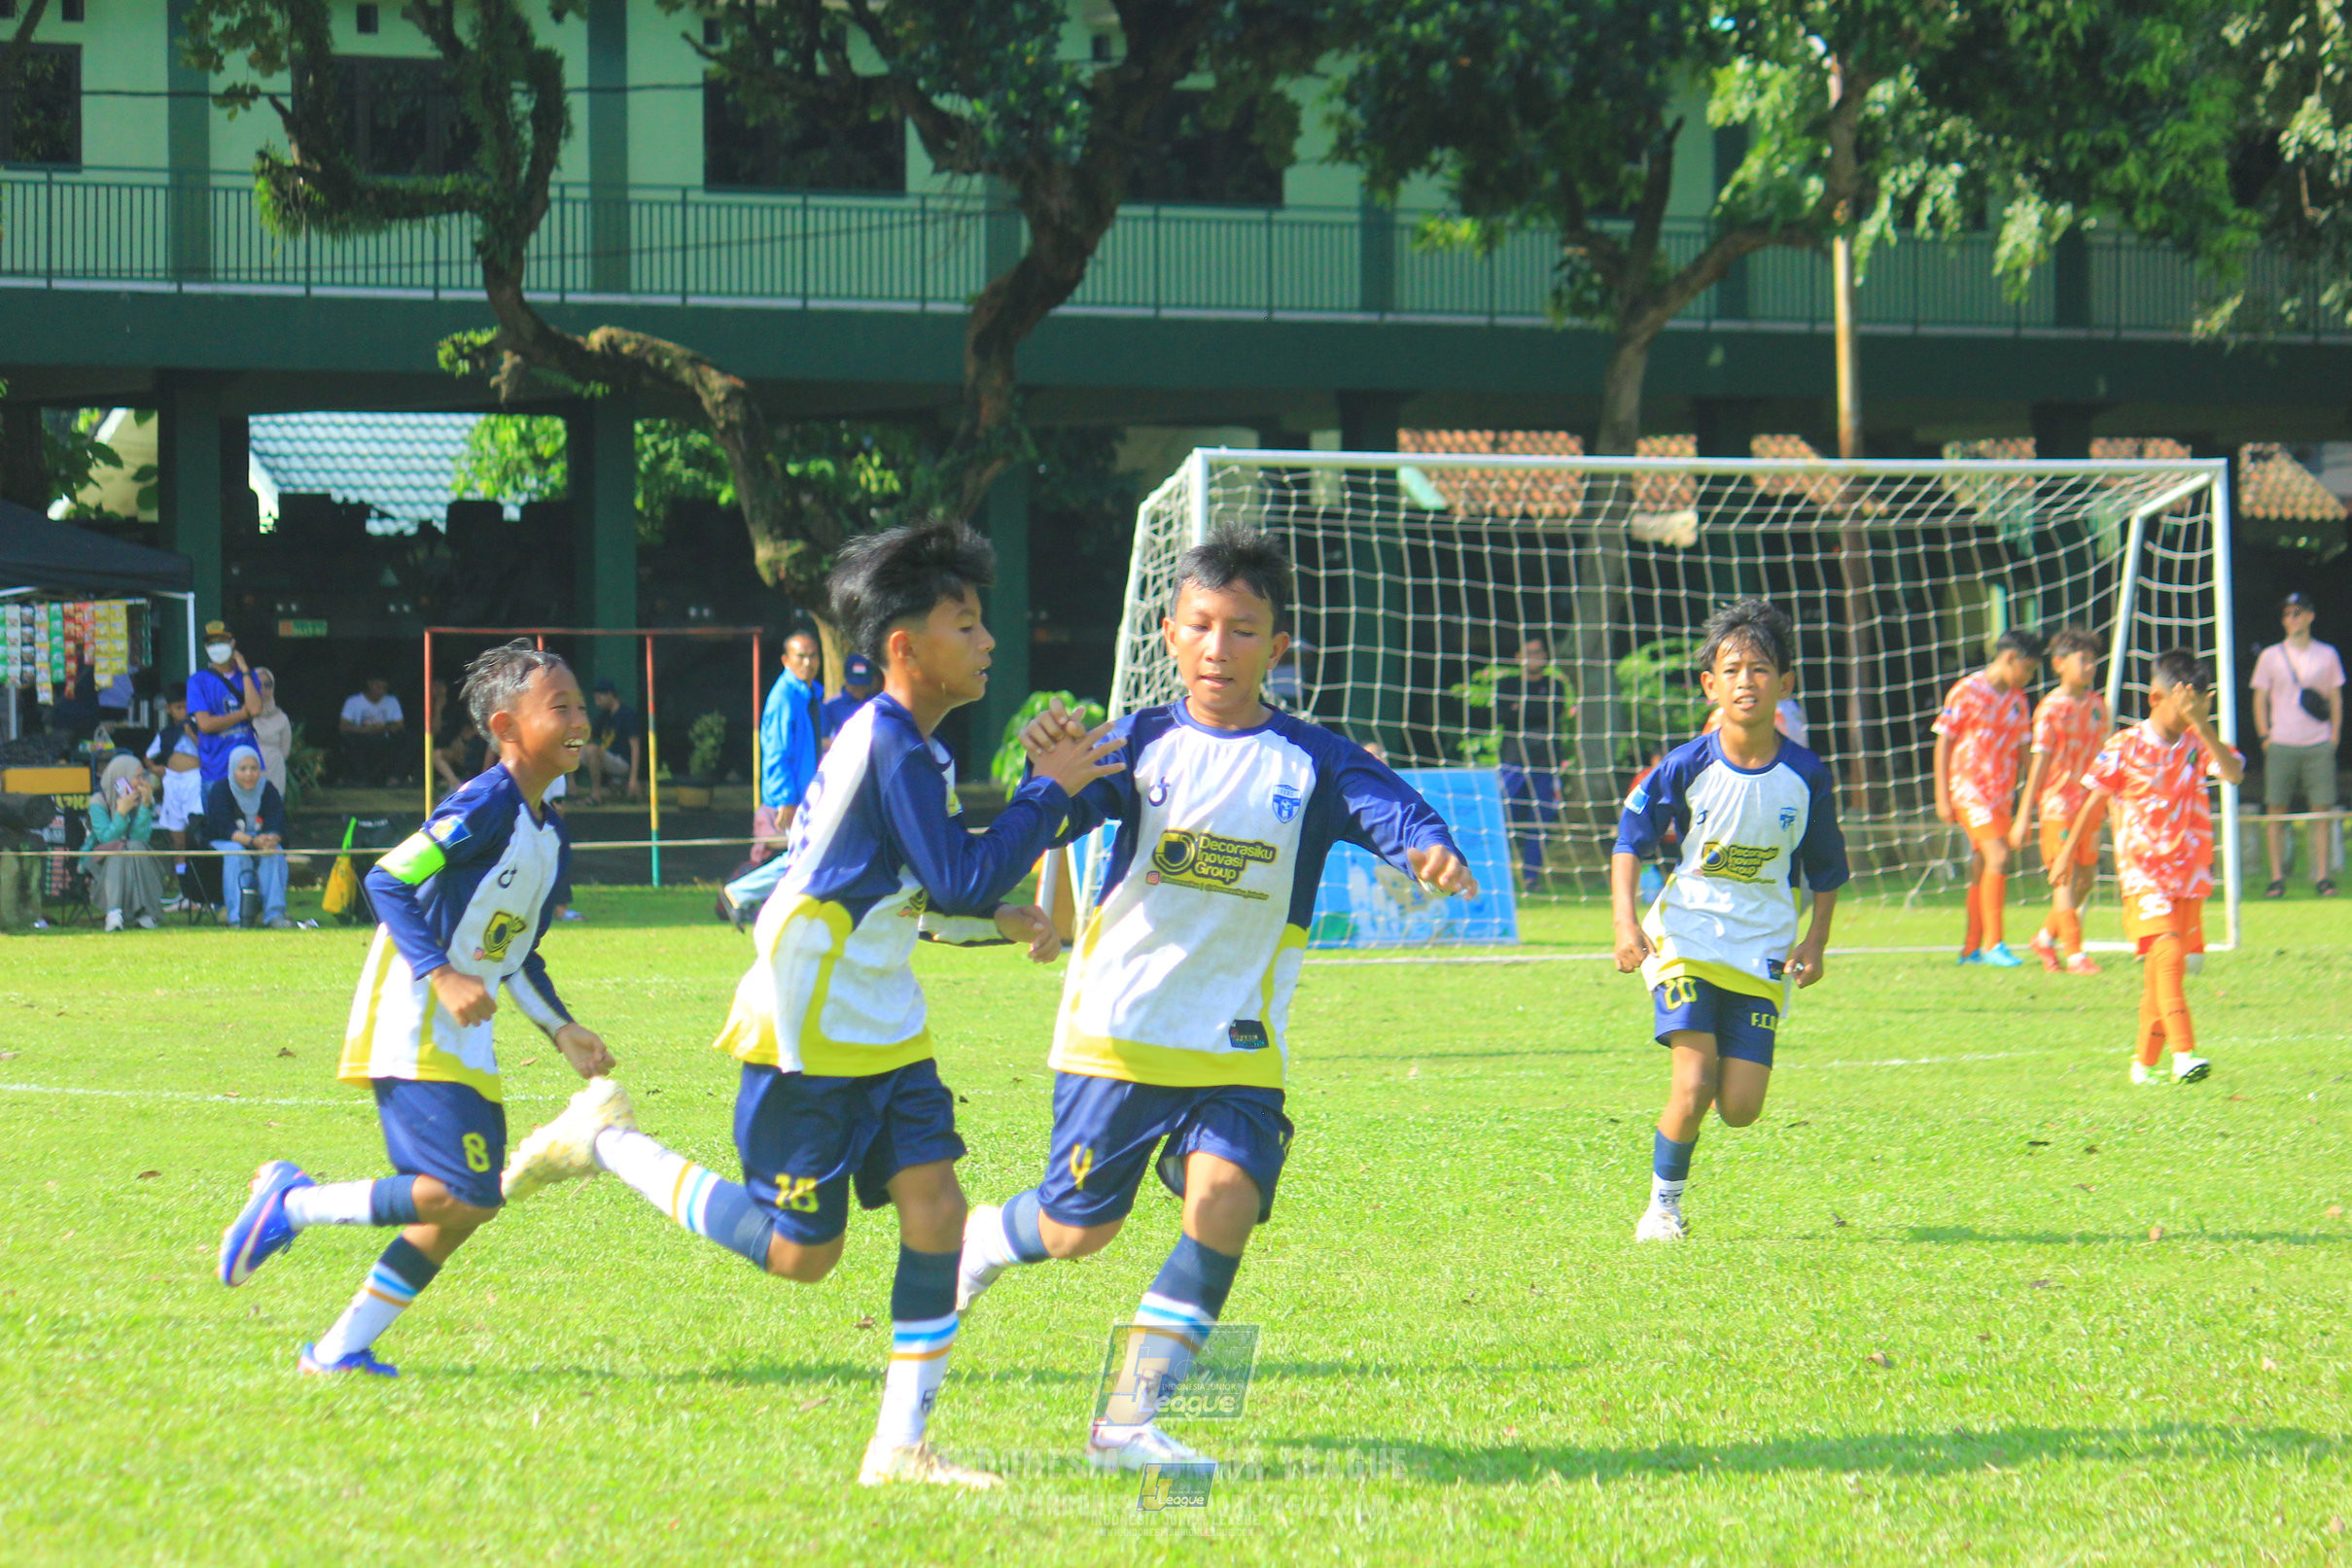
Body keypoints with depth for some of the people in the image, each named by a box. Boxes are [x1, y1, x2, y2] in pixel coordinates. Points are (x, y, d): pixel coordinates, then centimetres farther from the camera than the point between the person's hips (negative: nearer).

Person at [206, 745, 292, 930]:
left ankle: (275, 915, -32)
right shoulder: (220, 792, -11)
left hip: (260, 841, 3)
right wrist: (253, 841, -40)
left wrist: (271, 841, -37)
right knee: (236, 853, -36)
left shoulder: (268, 790, -1)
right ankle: (237, 919, -40)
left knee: (275, 853, -29)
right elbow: (226, 829, -23)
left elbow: (277, 825, -12)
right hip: (222, 844, -3)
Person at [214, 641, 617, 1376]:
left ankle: (340, 1348, 12)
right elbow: (386, 882, -18)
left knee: (468, 1207, 7)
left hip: (463, 1040, 10)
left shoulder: (549, 838, 15)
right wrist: (442, 976, -26)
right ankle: (293, 1202, -4)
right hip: (411, 1029, -10)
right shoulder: (486, 806, -14)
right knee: (460, 1194, -18)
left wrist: (564, 1032, 14)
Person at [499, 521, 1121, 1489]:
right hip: (811, 1033, -9)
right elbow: (964, 880, -24)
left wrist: (998, 921, 11)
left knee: (935, 1209, -4)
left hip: (884, 1032, 9)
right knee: (799, 1253, -2)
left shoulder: (911, 746, 11)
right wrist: (1049, 791, -17)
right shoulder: (892, 746, -20)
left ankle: (899, 1445, -1)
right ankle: (606, 1145, 14)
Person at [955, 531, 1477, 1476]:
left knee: (1227, 1195, -20)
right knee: (1079, 1229, 5)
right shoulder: (1142, 744, 0)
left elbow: (1391, 812, -15)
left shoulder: (1312, 763, 0)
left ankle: (1129, 1418, -15)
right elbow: (1055, 824, -11)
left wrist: (1432, 852, -38)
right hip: (1119, 1031, -1)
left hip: (1238, 1044, 1)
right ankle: (985, 1239, 42)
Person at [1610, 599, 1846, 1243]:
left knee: (1741, 1107, -7)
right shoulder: (1688, 767, -8)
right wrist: (1625, 920, -9)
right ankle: (1663, 1207, 6)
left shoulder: (1805, 777, -3)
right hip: (1686, 939, -2)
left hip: (1762, 950, 2)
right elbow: (1631, 835, 2)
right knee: (1693, 1088, -16)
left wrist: (1815, 940, 0)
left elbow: (1825, 868, 10)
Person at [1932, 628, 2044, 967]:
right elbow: (1943, 743, -4)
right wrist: (1942, 796, -8)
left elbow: (2022, 749, 19)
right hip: (1970, 787, -7)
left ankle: (1972, 949, 14)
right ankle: (1993, 943, -20)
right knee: (1998, 857, -19)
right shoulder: (1966, 692, -6)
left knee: (1984, 869, 8)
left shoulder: (2017, 700, 13)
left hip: (2002, 794, 7)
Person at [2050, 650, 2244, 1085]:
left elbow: (2233, 772, -14)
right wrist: (2067, 853, 9)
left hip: (2189, 876, 4)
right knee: (2167, 952, -21)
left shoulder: (2196, 745, 4)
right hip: (2144, 873, -4)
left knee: (2164, 971, 8)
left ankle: (2144, 1062, 19)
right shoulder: (2125, 748, -3)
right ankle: (2182, 1054, -30)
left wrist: (2204, 728, -23)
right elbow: (2095, 803, 6)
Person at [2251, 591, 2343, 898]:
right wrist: (2265, 735, -2)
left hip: (2319, 746, 0)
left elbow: (2336, 699, 14)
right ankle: (2277, 877, 0)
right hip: (2281, 744, 0)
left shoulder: (2327, 655, 10)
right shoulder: (2271, 656, 7)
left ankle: (2322, 876, 1)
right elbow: (2260, 700, 9)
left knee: (2322, 809, -3)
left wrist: (2335, 736, 4)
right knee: (2276, 810, -3)